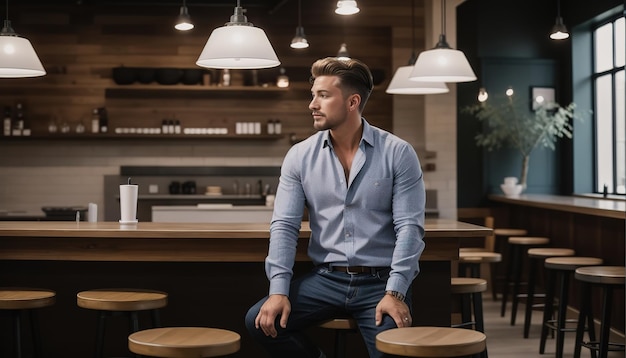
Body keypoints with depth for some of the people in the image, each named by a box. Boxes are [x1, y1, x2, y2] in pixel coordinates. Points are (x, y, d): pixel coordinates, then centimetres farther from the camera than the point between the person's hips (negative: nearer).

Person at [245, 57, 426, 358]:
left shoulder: (398, 154, -4)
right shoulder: (300, 156, 4)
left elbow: (409, 227, -9)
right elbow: (284, 226, -1)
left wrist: (395, 293, -19)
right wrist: (279, 289, -13)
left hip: (380, 281, -3)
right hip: (325, 278, 3)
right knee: (260, 320, -16)